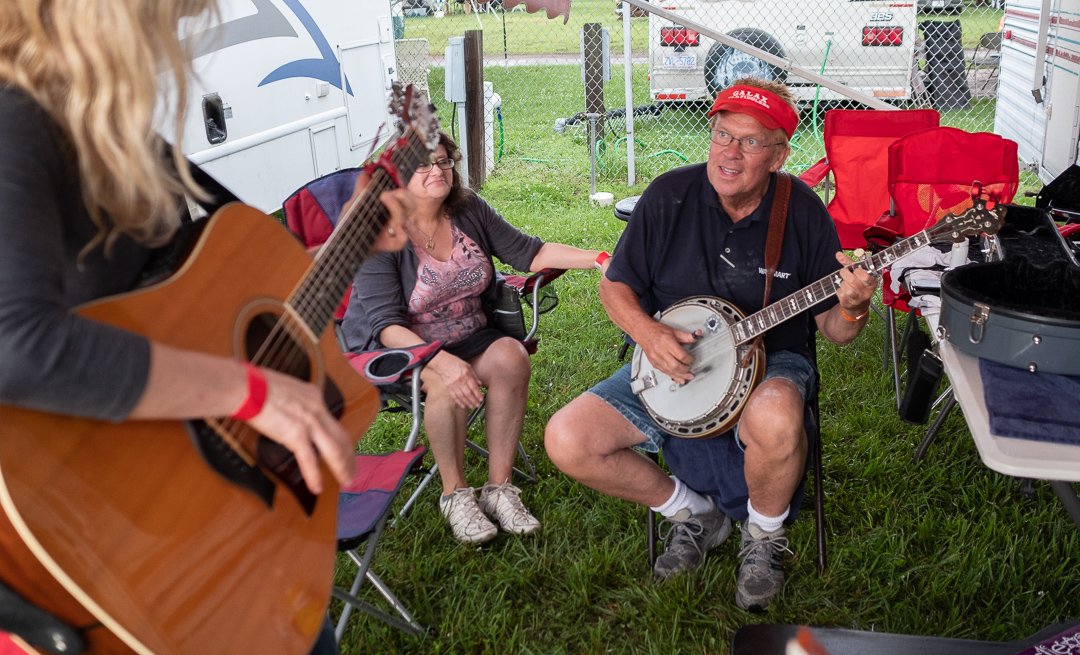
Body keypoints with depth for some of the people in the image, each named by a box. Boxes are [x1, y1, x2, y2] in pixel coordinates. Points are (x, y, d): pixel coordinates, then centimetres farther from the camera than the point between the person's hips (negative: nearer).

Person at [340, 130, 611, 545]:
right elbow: (385, 323, -24)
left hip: (466, 335, 5)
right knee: (447, 382, -34)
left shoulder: (469, 211, -1)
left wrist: (598, 259, -10)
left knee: (511, 357, -25)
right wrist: (440, 360, -41)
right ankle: (455, 494, -13)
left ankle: (499, 487, -15)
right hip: (398, 347, -5)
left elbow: (528, 252, 2)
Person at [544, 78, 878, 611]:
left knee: (776, 420, -40)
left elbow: (834, 331, -2)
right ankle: (694, 514, 9)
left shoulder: (802, 212, -8)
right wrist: (647, 333, -17)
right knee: (566, 442, -16)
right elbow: (615, 285, 3)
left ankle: (763, 536, -3)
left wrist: (852, 309, -26)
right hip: (667, 367, 3)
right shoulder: (669, 196, -7)